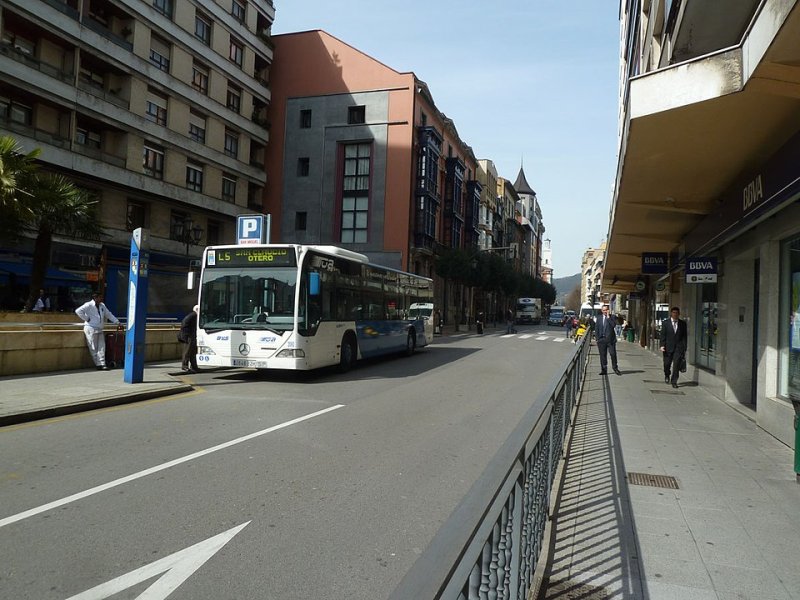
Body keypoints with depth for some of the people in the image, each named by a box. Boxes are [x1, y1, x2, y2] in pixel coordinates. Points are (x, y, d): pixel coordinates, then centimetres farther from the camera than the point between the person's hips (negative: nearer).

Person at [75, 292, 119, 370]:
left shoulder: (102, 306, 14)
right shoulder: (89, 305, -8)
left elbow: (108, 314, 21)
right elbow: (78, 311, -18)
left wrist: (117, 322, 15)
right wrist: (86, 319, -14)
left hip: (100, 329, 7)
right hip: (91, 329, -7)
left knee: (101, 347, 1)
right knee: (94, 348, -4)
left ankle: (102, 364, 1)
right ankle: (98, 364, -2)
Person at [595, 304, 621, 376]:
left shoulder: (612, 317, 1)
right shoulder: (599, 318, 11)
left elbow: (614, 325, -17)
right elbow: (596, 329, 11)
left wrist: (608, 317, -15)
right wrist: (597, 338, 3)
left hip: (610, 339, -2)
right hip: (601, 339, 3)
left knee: (613, 354, -3)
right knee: (603, 355, 5)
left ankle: (615, 368, 12)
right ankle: (604, 370, 11)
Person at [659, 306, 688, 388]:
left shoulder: (683, 323, 5)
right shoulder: (665, 322, 3)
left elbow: (685, 336, 7)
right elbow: (663, 335, 1)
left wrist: (684, 348, 1)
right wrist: (662, 345, -9)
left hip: (679, 347, 0)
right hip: (668, 347, 0)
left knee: (676, 365, -7)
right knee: (667, 364, 9)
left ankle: (674, 381, 2)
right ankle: (667, 376, 38)